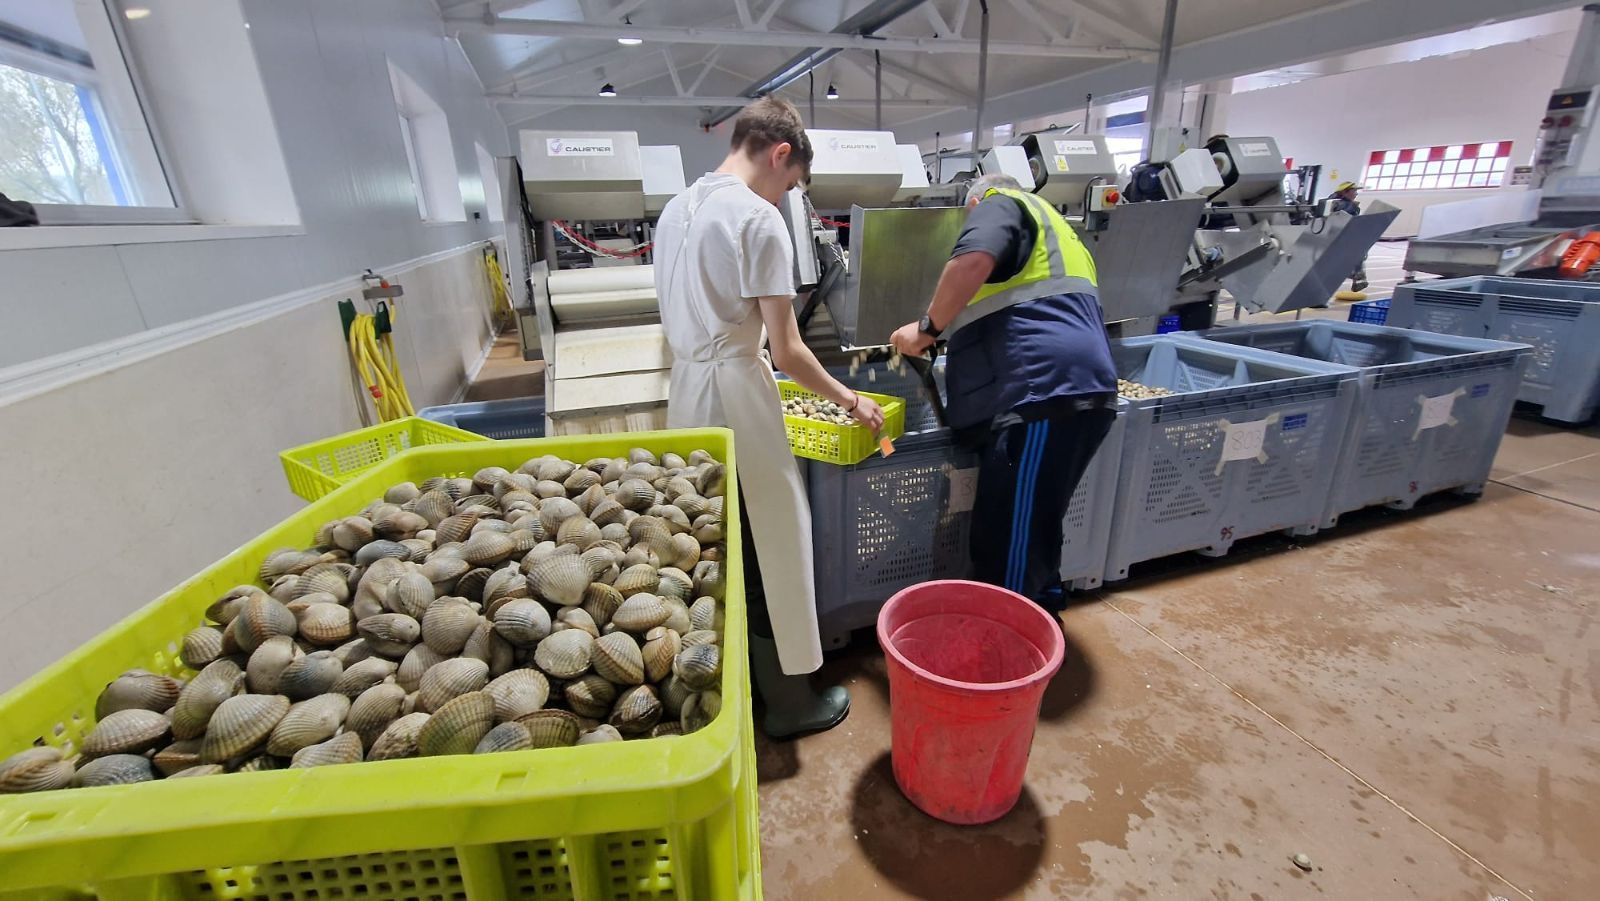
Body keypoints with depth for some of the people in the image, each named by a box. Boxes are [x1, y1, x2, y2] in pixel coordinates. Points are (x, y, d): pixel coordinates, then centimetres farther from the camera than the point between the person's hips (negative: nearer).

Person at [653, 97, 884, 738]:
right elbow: (786, 352, -14)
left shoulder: (677, 208, 14)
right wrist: (851, 402, -1)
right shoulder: (759, 218, -12)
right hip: (735, 393, -8)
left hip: (685, 391, 9)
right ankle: (788, 702, 22)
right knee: (767, 548, 5)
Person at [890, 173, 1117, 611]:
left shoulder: (998, 205, 8)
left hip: (1044, 391, -10)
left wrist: (928, 327, -5)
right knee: (1032, 530, 19)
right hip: (1078, 391, 10)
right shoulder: (1053, 231, 36)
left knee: (1008, 542, -5)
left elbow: (972, 261, -16)